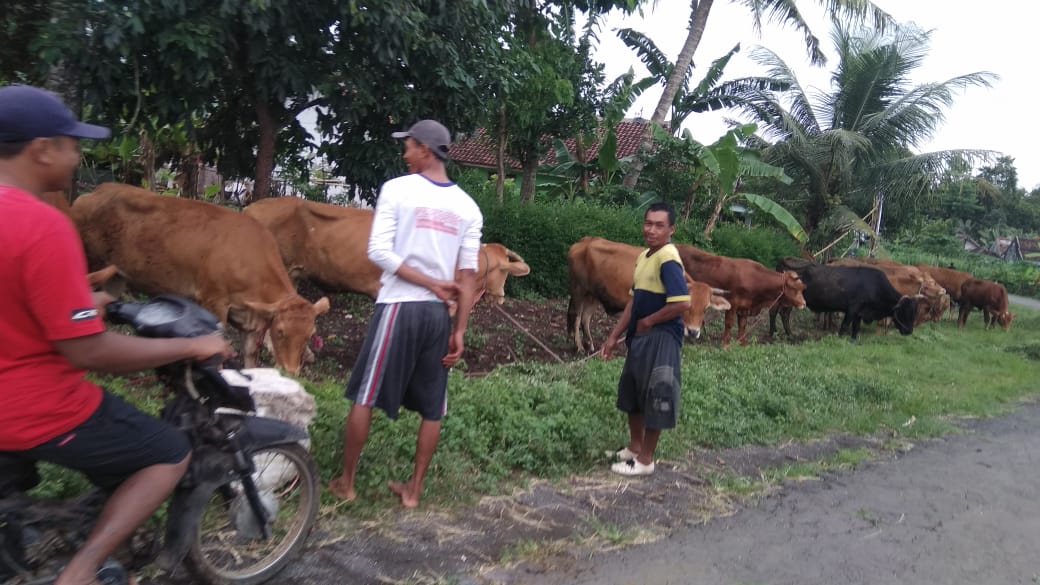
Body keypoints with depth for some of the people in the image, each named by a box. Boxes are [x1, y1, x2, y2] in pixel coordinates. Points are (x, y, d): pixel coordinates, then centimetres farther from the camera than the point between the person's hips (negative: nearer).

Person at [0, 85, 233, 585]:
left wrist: (84, 304, 25)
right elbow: (90, 351, -24)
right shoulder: (42, 226, -25)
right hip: (41, 411, -8)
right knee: (170, 454, 8)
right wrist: (192, 346, -15)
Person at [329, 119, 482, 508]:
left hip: (398, 307, -3)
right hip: (438, 314, 4)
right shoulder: (468, 207, 6)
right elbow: (468, 276, 2)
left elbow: (379, 252, -11)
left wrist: (431, 284, -7)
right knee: (432, 409, 12)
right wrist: (460, 331, 4)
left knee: (364, 397, 10)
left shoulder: (397, 189, -4)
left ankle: (346, 482, 22)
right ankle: (413, 489, 21)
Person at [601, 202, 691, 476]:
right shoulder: (644, 257, 9)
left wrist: (647, 322, -14)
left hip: (661, 339, -10)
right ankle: (635, 447, 38)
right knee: (632, 392, 20)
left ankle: (645, 460, 17)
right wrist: (615, 336, 12)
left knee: (654, 397, 3)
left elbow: (682, 303, -27)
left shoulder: (668, 259, -18)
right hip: (640, 337, 10)